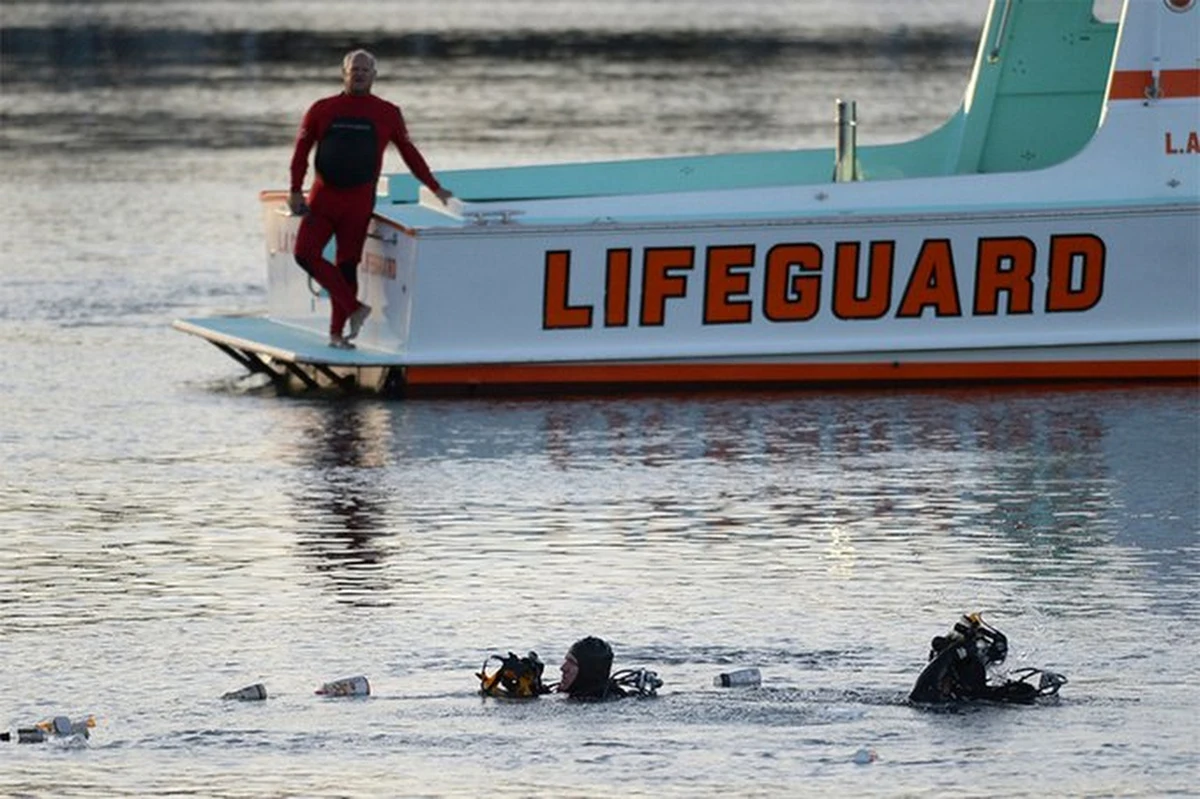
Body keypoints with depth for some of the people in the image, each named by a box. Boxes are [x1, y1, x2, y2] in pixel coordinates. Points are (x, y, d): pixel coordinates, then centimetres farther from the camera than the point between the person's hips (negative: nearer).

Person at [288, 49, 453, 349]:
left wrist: (435, 188, 13)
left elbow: (409, 153, 12)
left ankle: (337, 333, 7)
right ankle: (354, 308, -7)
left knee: (347, 265, -1)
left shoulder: (387, 114, 4)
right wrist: (296, 191, -2)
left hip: (359, 200, -1)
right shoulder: (322, 110, 4)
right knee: (306, 253, -14)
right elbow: (301, 151, 7)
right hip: (323, 197, 1)